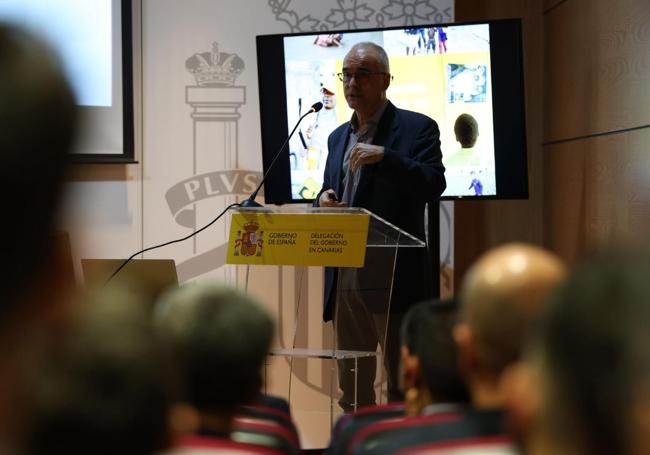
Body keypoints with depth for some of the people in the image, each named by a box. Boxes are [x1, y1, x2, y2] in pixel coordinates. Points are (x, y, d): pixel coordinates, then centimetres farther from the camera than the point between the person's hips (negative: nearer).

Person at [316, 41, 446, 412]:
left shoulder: (417, 128, -3)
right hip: (344, 278, 6)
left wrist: (383, 156, -25)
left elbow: (433, 186, -15)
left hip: (394, 278, -6)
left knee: (403, 386, -1)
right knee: (351, 385, 13)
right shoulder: (338, 137, 17)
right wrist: (324, 198, 1)